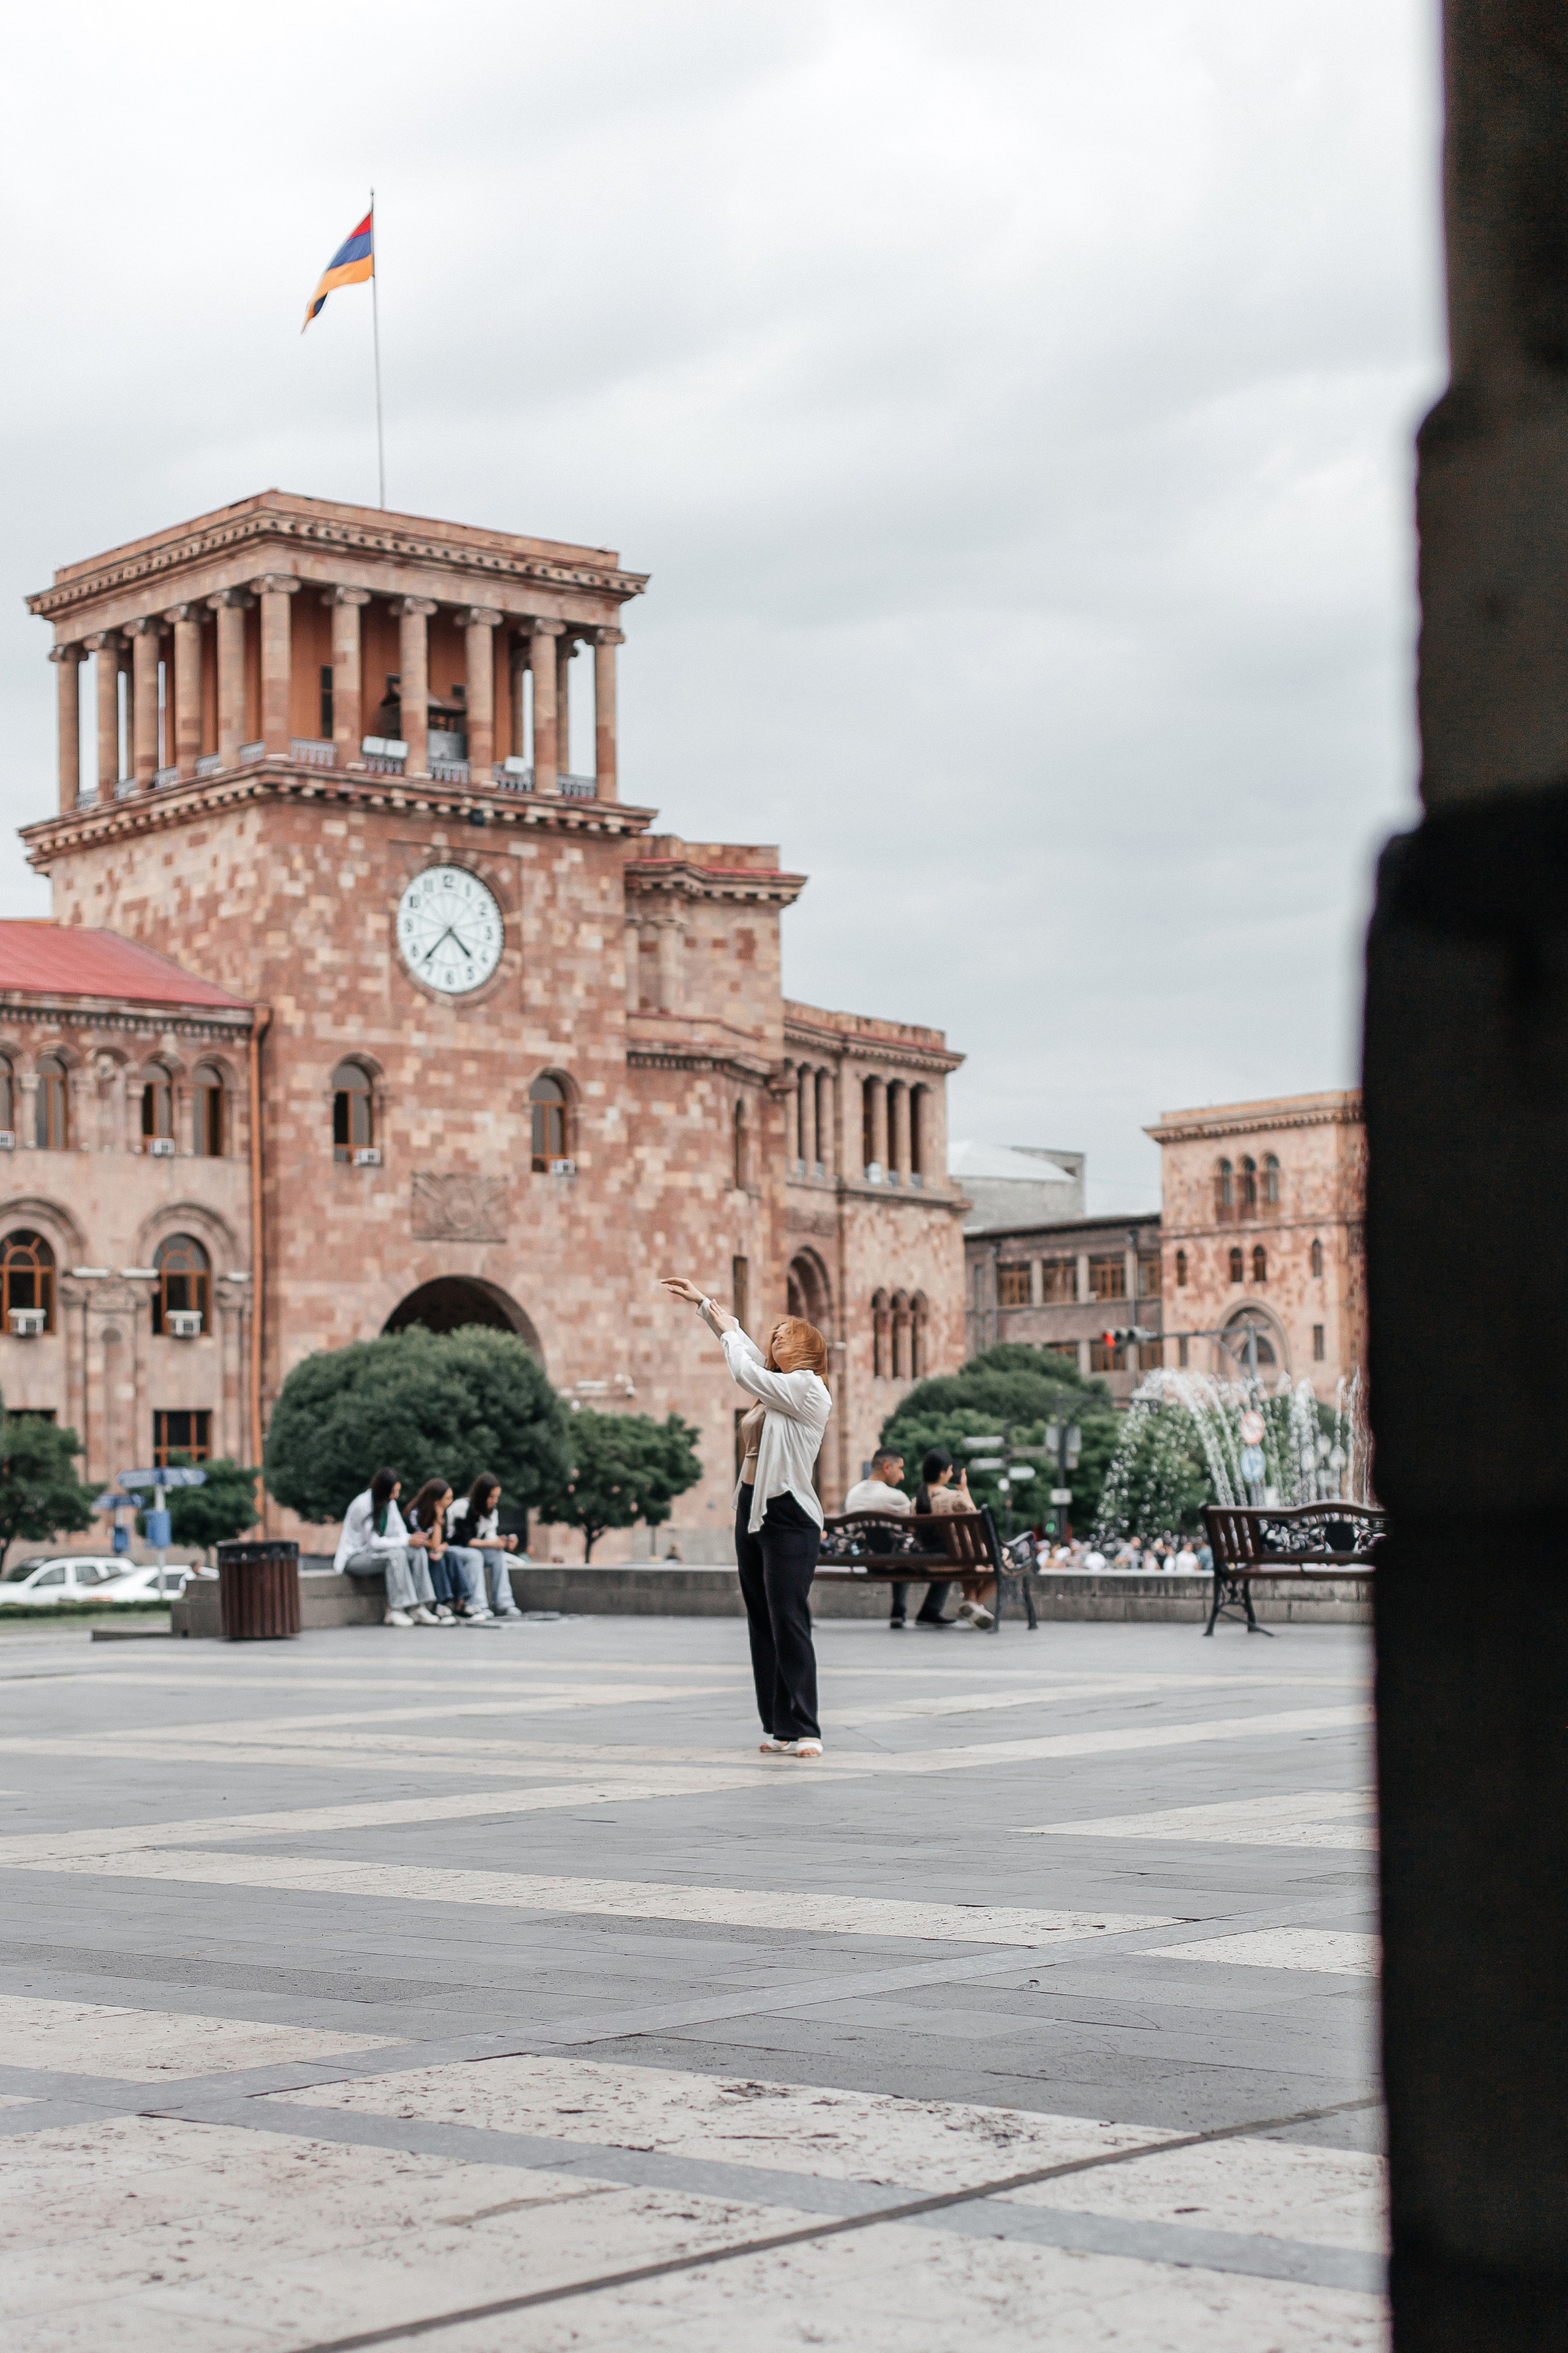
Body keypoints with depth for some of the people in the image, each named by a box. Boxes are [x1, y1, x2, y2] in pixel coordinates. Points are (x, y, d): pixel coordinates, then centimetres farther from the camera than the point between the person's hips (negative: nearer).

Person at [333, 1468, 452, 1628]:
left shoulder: (390, 1503, 5)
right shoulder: (363, 1505, -20)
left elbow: (400, 1533, 6)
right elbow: (374, 1542, -23)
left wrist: (415, 1540, -16)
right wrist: (407, 1541, -23)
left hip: (373, 1554, 8)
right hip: (353, 1558, -8)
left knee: (417, 1552, -17)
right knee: (397, 1554, -33)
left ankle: (418, 1608, -23)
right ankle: (394, 1610, -33)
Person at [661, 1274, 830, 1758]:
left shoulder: (806, 1388, -8)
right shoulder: (777, 1387, 17)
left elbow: (743, 1371, -10)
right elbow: (745, 1352, 30)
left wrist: (727, 1329, 7)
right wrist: (703, 1304, 36)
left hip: (789, 1517, -9)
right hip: (752, 1511, 9)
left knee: (789, 1623, -11)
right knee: (762, 1623, 6)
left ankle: (803, 1730, -10)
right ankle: (779, 1728, 7)